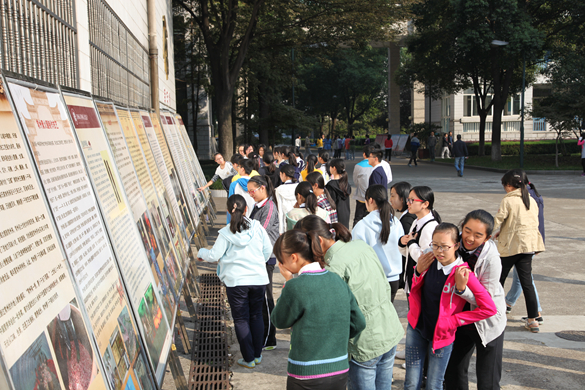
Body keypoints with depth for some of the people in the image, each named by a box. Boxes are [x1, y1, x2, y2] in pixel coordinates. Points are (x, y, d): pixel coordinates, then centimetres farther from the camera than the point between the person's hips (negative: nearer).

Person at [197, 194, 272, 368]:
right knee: (256, 315, 17)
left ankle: (249, 359, 13)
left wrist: (201, 253, 16)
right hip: (258, 279, 3)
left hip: (236, 281, -3)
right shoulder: (257, 227, -3)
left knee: (241, 319, 8)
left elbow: (214, 255, -6)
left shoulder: (226, 233, -10)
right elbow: (268, 250, 5)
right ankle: (258, 354, 25)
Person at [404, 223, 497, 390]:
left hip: (441, 335, -4)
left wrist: (454, 320, -14)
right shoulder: (429, 261, -5)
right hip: (416, 328, 4)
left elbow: (489, 308, -19)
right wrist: (418, 271, -9)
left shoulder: (463, 274, -20)